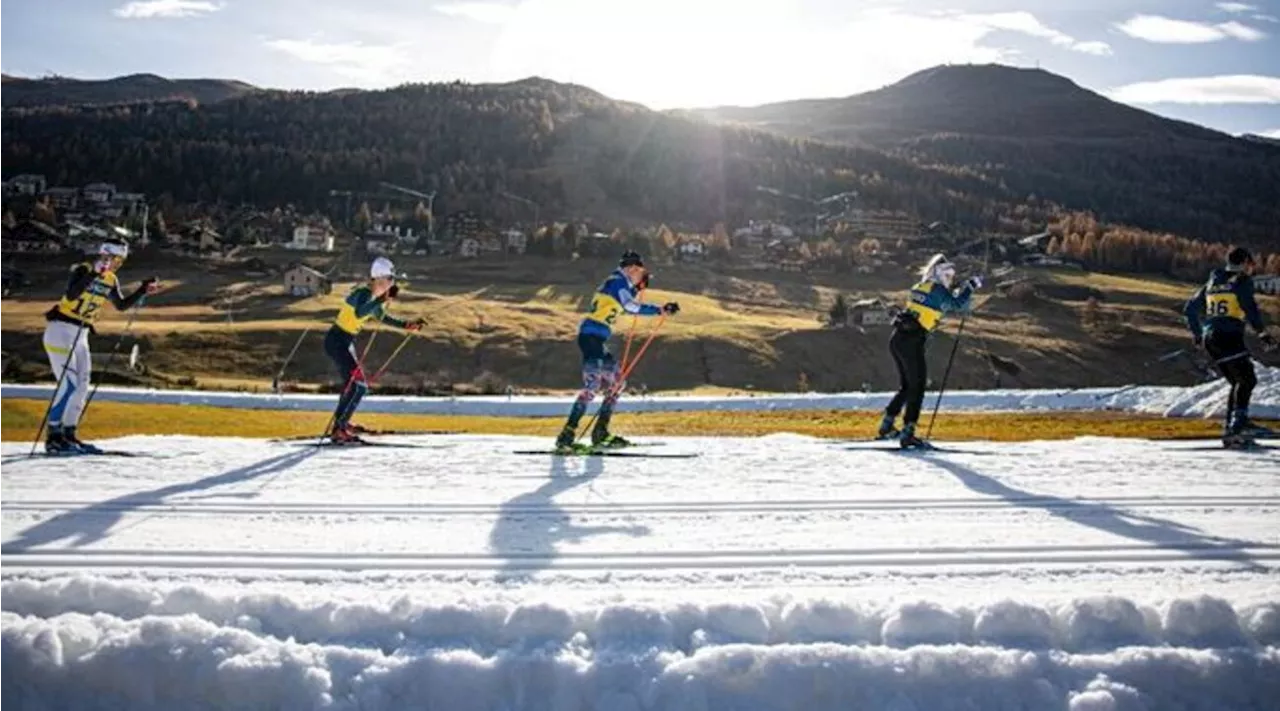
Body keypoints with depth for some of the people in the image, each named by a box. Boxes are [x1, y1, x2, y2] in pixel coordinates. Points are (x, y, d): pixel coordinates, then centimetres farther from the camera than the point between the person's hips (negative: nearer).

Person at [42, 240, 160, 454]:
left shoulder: (111, 280, 7)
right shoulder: (83, 270, -14)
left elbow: (121, 305, 19)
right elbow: (71, 295, -30)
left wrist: (143, 290, 9)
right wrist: (93, 274, -36)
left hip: (80, 335, 8)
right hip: (60, 329, -8)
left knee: (82, 385, 7)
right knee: (68, 383, -15)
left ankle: (68, 435, 15)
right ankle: (53, 437, -12)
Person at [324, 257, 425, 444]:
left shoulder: (375, 296, 7)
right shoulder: (364, 293, -21)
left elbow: (383, 318, 23)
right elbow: (359, 313, -43)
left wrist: (407, 325, 19)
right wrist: (383, 299, -45)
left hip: (345, 342, 10)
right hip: (337, 341, -10)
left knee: (353, 384, 19)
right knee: (358, 384, -12)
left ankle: (340, 425, 30)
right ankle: (338, 431, -7)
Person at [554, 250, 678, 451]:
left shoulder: (617, 282, 21)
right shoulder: (617, 281, -7)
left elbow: (626, 305, 35)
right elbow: (631, 307, -21)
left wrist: (636, 287, 30)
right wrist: (660, 309, -22)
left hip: (597, 340, 10)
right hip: (591, 335, -10)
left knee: (616, 383, 13)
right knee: (592, 384, -19)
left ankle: (600, 432, 12)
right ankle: (568, 433, -23)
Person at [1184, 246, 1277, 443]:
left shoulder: (1212, 283, 21)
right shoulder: (1242, 281, 1)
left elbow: (1190, 308, 27)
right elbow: (1249, 308, -14)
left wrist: (1196, 333, 38)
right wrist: (1263, 332, -9)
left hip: (1210, 339, 8)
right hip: (1230, 337, -8)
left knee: (1238, 382, 14)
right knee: (1247, 379, -12)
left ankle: (1231, 426, 8)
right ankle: (1238, 421, -30)